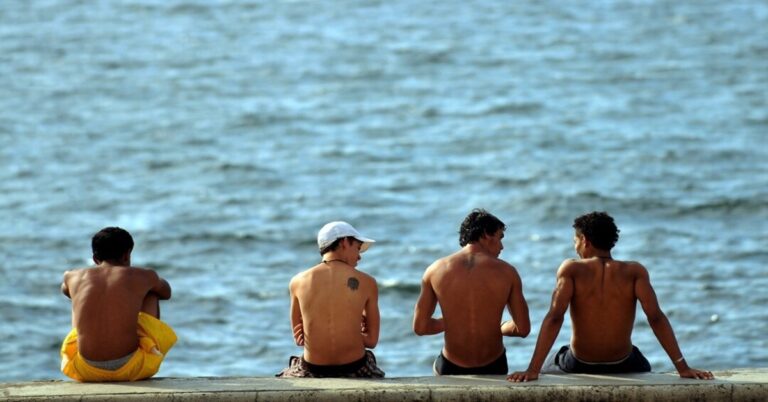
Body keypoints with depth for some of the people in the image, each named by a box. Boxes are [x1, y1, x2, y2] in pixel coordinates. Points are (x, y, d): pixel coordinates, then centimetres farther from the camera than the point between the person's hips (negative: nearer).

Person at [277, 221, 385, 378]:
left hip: (312, 372, 1)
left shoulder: (298, 282, -1)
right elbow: (372, 340, 0)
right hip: (354, 370, -1)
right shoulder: (367, 282, -4)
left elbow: (299, 338, 8)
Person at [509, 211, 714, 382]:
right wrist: (682, 367, -19)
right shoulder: (633, 272, -11)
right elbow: (656, 318, -19)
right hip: (622, 367, 1)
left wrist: (532, 371, -26)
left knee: (546, 367, 34)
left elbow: (554, 318, -22)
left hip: (578, 366, -1)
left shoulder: (571, 269, -14)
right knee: (643, 370, 39)